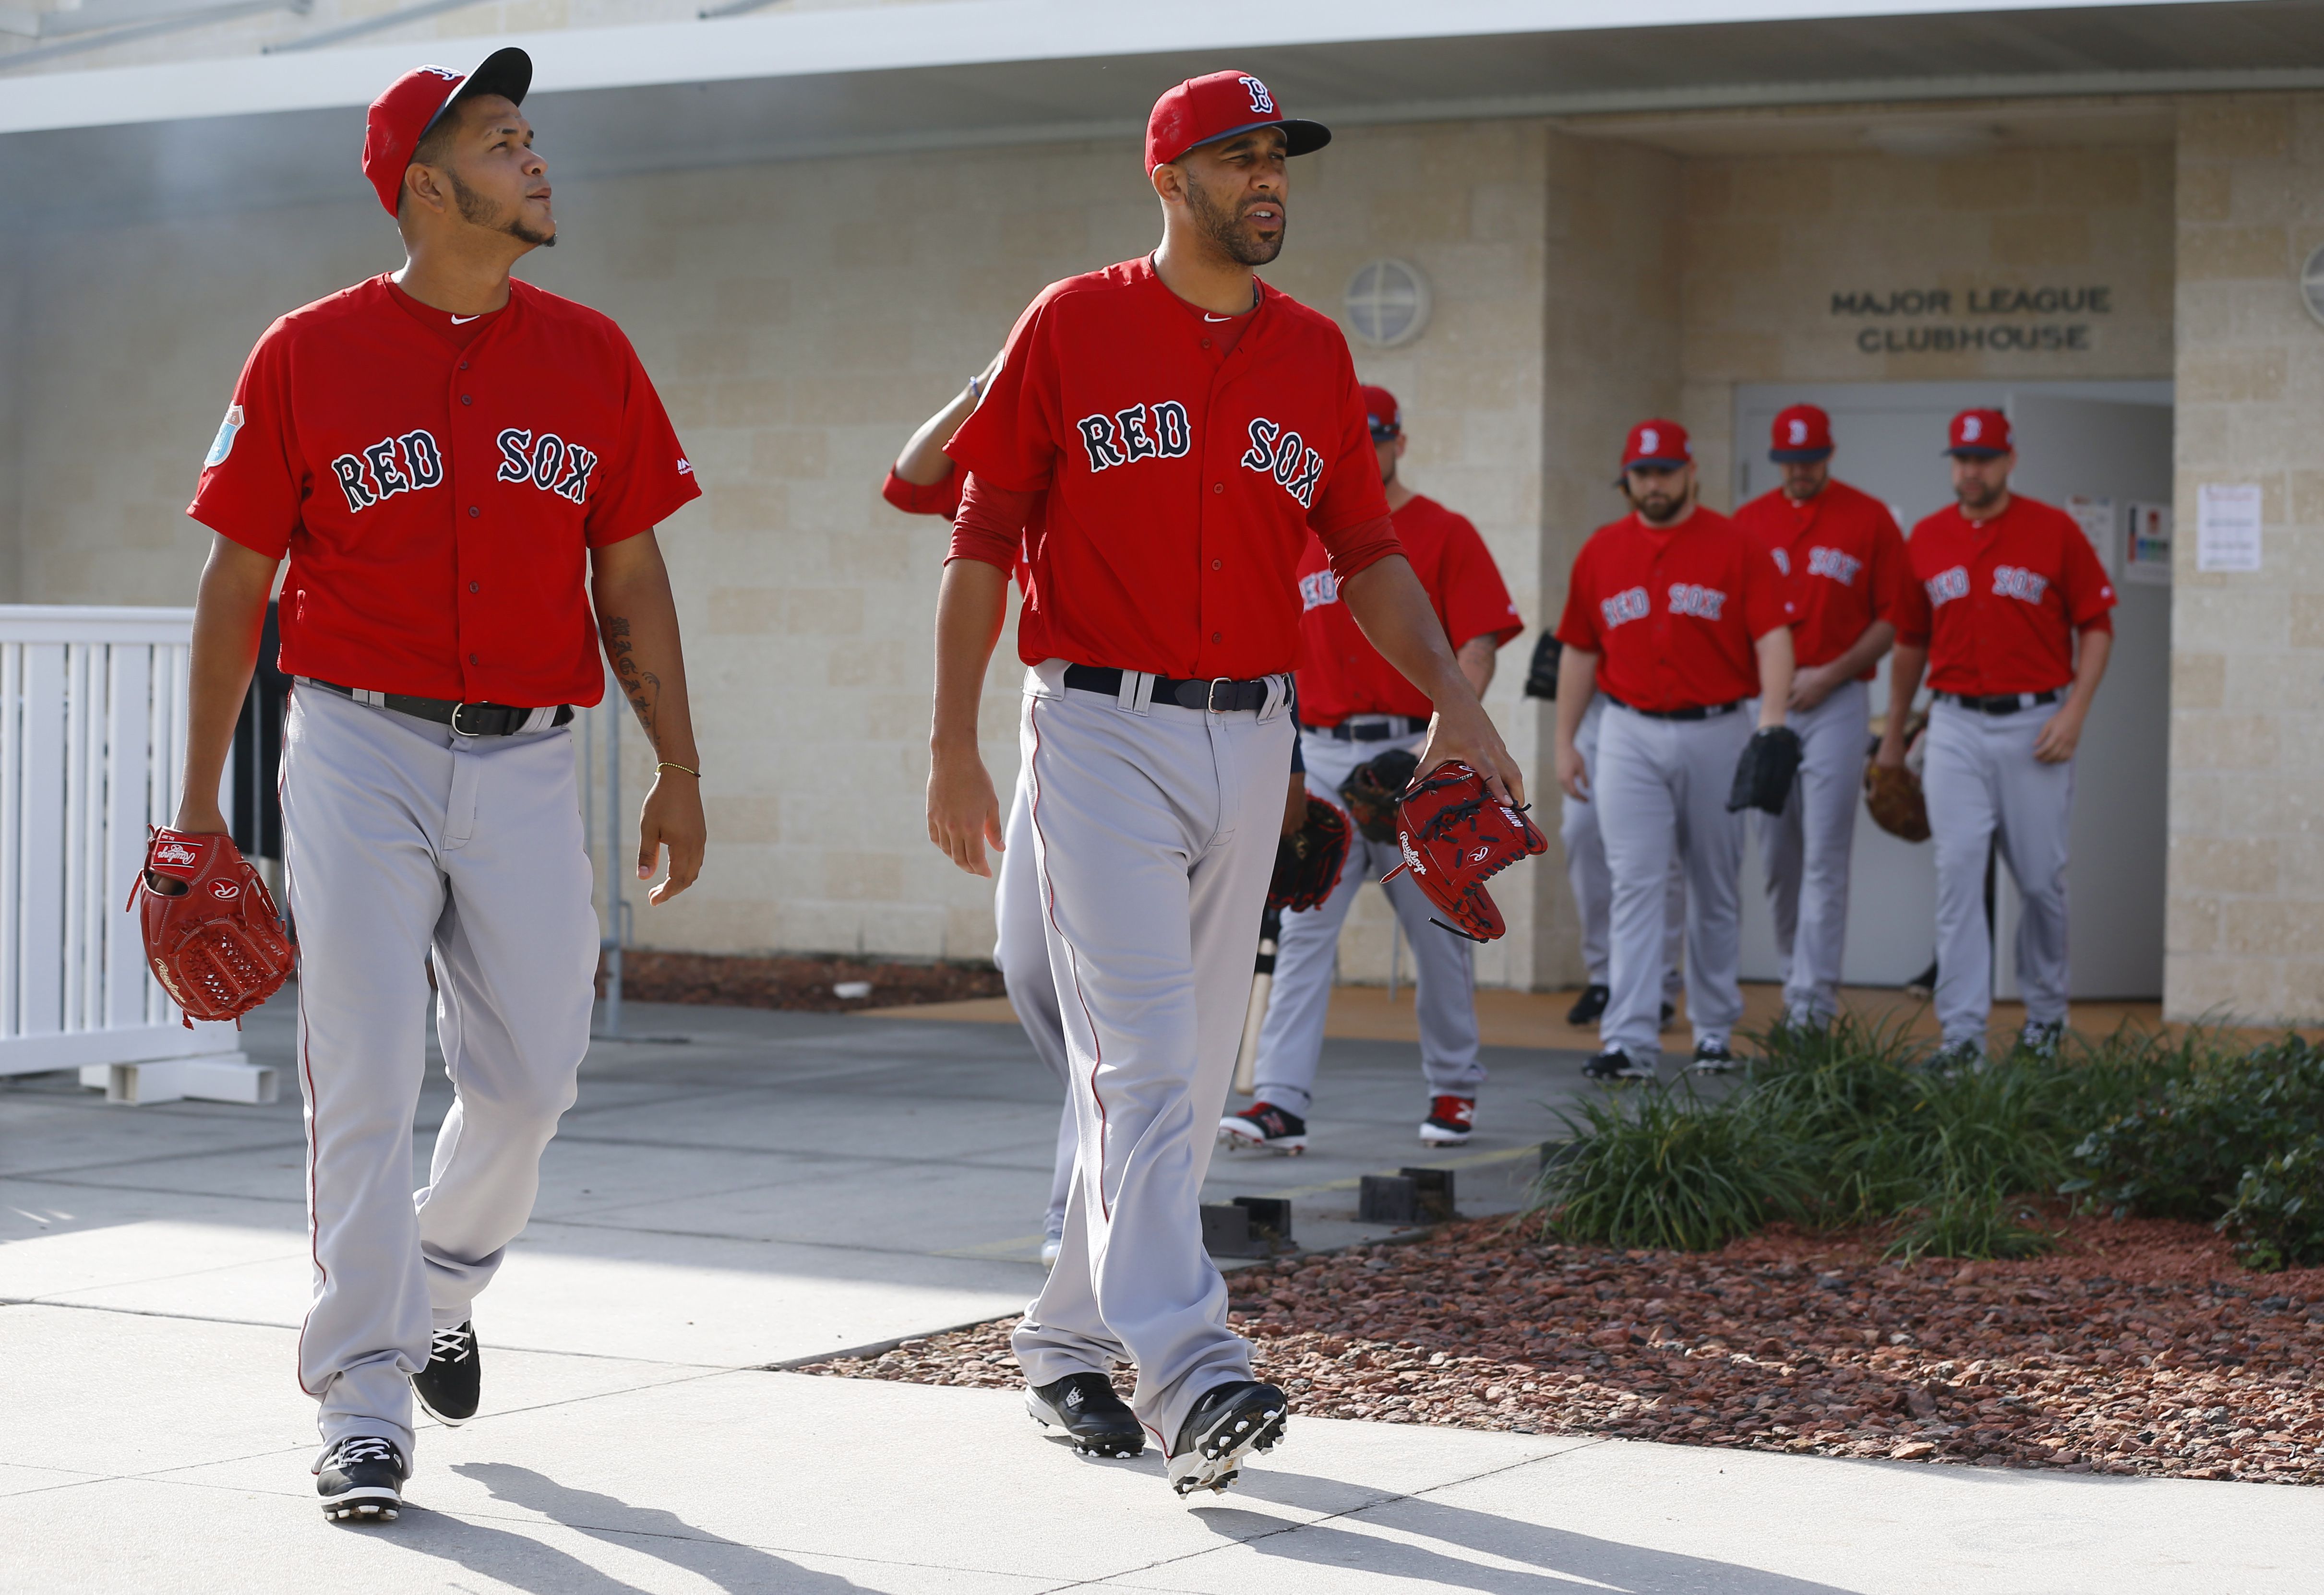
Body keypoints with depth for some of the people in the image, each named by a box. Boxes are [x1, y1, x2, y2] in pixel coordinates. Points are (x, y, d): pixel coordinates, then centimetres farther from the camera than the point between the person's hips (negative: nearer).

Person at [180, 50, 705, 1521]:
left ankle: (438, 1287, 34)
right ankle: (367, 1403, 1)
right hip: (359, 752, -3)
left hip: (528, 761, 3)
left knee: (531, 1071, 5)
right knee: (367, 1079, -6)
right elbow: (237, 585, 3)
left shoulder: (590, 358, 7)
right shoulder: (309, 357, 0)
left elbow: (630, 580, 11)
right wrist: (200, 800, 2)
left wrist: (678, 771, 6)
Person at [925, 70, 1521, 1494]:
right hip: (1102, 733, -5)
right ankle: (1188, 1372, -21)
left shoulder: (1315, 352, 11)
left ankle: (1071, 1338, 22)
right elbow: (984, 539, -1)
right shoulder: (1073, 326, -2)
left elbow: (1366, 551, 14)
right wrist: (955, 748, -5)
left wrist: (1455, 699, 0)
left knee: (1191, 1069, 9)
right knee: (1145, 1060, -14)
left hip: (1251, 739, 5)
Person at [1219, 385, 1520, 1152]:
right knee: (1303, 927, -7)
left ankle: (1454, 1088, 22)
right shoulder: (1302, 540, 12)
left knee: (1438, 930, 7)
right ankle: (1279, 1102, -12)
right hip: (1322, 757, 3)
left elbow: (1478, 649, -9)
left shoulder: (1444, 535, -1)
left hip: (1416, 752, -3)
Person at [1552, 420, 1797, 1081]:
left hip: (1716, 732, -1)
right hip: (1630, 736, 1)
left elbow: (1773, 637, -10)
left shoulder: (1735, 547, -2)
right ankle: (1630, 1041, -11)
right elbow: (1579, 652, 13)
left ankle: (1715, 1030, 20)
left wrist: (1771, 722, -23)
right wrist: (1565, 742, 11)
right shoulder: (1601, 552, 7)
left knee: (1716, 889, 8)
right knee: (1636, 885, -7)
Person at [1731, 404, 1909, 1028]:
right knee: (1776, 854, 7)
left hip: (1837, 701, -4)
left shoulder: (1869, 519, 1)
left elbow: (1893, 619, -1)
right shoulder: (1750, 521, 10)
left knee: (1824, 854, -8)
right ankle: (1794, 978, 20)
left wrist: (1829, 676, -9)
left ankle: (1814, 1000, -9)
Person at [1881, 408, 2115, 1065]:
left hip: (2035, 726, -2)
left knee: (2040, 879, 5)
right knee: (1957, 875, -7)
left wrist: (2074, 712, -10)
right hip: (1956, 726, 2)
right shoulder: (1926, 540, 7)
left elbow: (2096, 624, 1)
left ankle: (2045, 1011, 26)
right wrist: (1894, 735, 20)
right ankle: (1962, 1031, -7)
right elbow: (1910, 641, 17)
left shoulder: (2054, 531, -1)